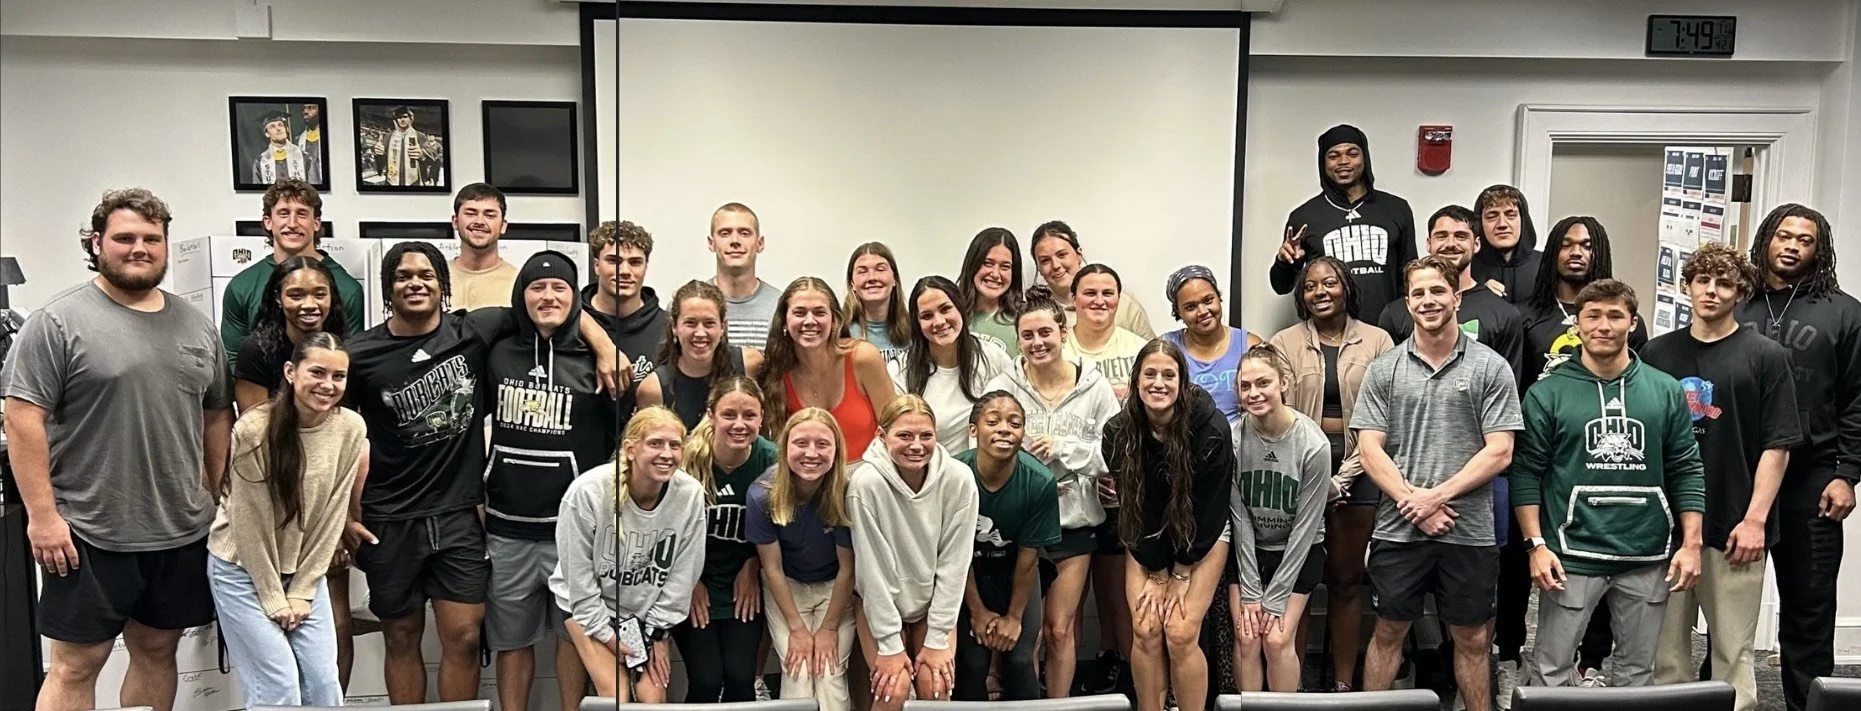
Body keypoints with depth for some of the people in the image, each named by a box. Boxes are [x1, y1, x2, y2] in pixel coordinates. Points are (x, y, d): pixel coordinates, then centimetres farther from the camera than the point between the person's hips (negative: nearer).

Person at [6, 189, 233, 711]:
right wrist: (42, 514, -14)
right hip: (89, 534, -5)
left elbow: (217, 415, 15)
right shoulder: (59, 321, -8)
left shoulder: (197, 325, 9)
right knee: (76, 666, 3)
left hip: (182, 532, 5)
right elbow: (24, 417, -11)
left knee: (157, 652, 15)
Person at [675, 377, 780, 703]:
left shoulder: (771, 460, -13)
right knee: (706, 681, -8)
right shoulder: (687, 457, -18)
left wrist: (751, 567, 1)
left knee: (741, 678, -6)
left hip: (743, 584, 1)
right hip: (692, 583, -1)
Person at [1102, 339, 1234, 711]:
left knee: (1180, 635, -12)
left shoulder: (1211, 429, -25)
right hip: (1146, 541, 3)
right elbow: (1134, 504, -10)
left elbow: (1209, 505, -18)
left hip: (1203, 536, -2)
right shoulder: (1119, 432, -16)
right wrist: (1156, 572, -9)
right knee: (1145, 632, -7)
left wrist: (1181, 573, -12)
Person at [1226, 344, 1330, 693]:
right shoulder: (1233, 439, -16)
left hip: (1298, 552, -1)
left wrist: (1274, 598, -12)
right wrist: (1250, 591, -11)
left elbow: (1305, 526, -15)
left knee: (1278, 641, -8)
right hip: (1247, 550, 1)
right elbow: (1239, 518, -11)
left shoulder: (1313, 444, -21)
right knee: (1246, 639, -6)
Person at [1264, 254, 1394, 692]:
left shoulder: (1377, 342, 4)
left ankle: (1344, 682, 12)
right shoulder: (1285, 343, 4)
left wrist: (1344, 476, -9)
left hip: (1357, 470, 0)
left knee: (1347, 578, 6)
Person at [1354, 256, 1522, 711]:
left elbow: (1499, 452, -5)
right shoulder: (1384, 370, 4)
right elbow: (1370, 450, -1)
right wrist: (1414, 504, -11)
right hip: (1398, 530, 1)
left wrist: (1438, 495, -12)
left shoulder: (1490, 367, 0)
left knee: (1472, 638, 11)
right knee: (1388, 631, 11)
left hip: (1470, 532, -1)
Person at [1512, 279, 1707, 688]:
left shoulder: (1667, 391, 6)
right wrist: (1536, 544, -10)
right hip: (1572, 554, -3)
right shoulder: (1548, 393, -2)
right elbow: (1527, 473, -3)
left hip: (1648, 557, 3)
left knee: (1638, 670, 14)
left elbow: (1686, 470, 7)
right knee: (1552, 669, 2)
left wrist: (1691, 543, 1)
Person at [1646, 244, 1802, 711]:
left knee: (1733, 649, 3)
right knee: (1666, 646, 8)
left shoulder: (1765, 357, 1)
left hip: (1734, 528, -2)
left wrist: (1755, 519, -10)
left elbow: (1777, 445, -3)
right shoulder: (1657, 354, 8)